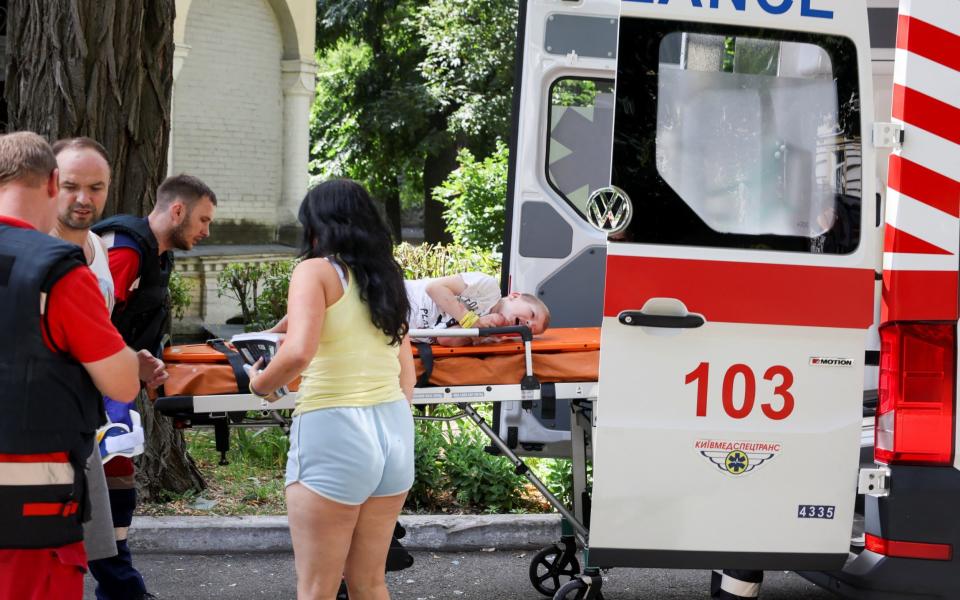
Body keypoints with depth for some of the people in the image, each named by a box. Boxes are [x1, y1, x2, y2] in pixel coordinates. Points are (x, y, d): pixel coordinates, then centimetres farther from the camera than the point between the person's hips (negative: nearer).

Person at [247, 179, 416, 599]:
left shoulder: (317, 270, -5)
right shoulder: (385, 279, 15)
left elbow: (298, 352, -20)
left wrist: (261, 384, -2)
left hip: (334, 430, -7)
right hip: (395, 430, 7)